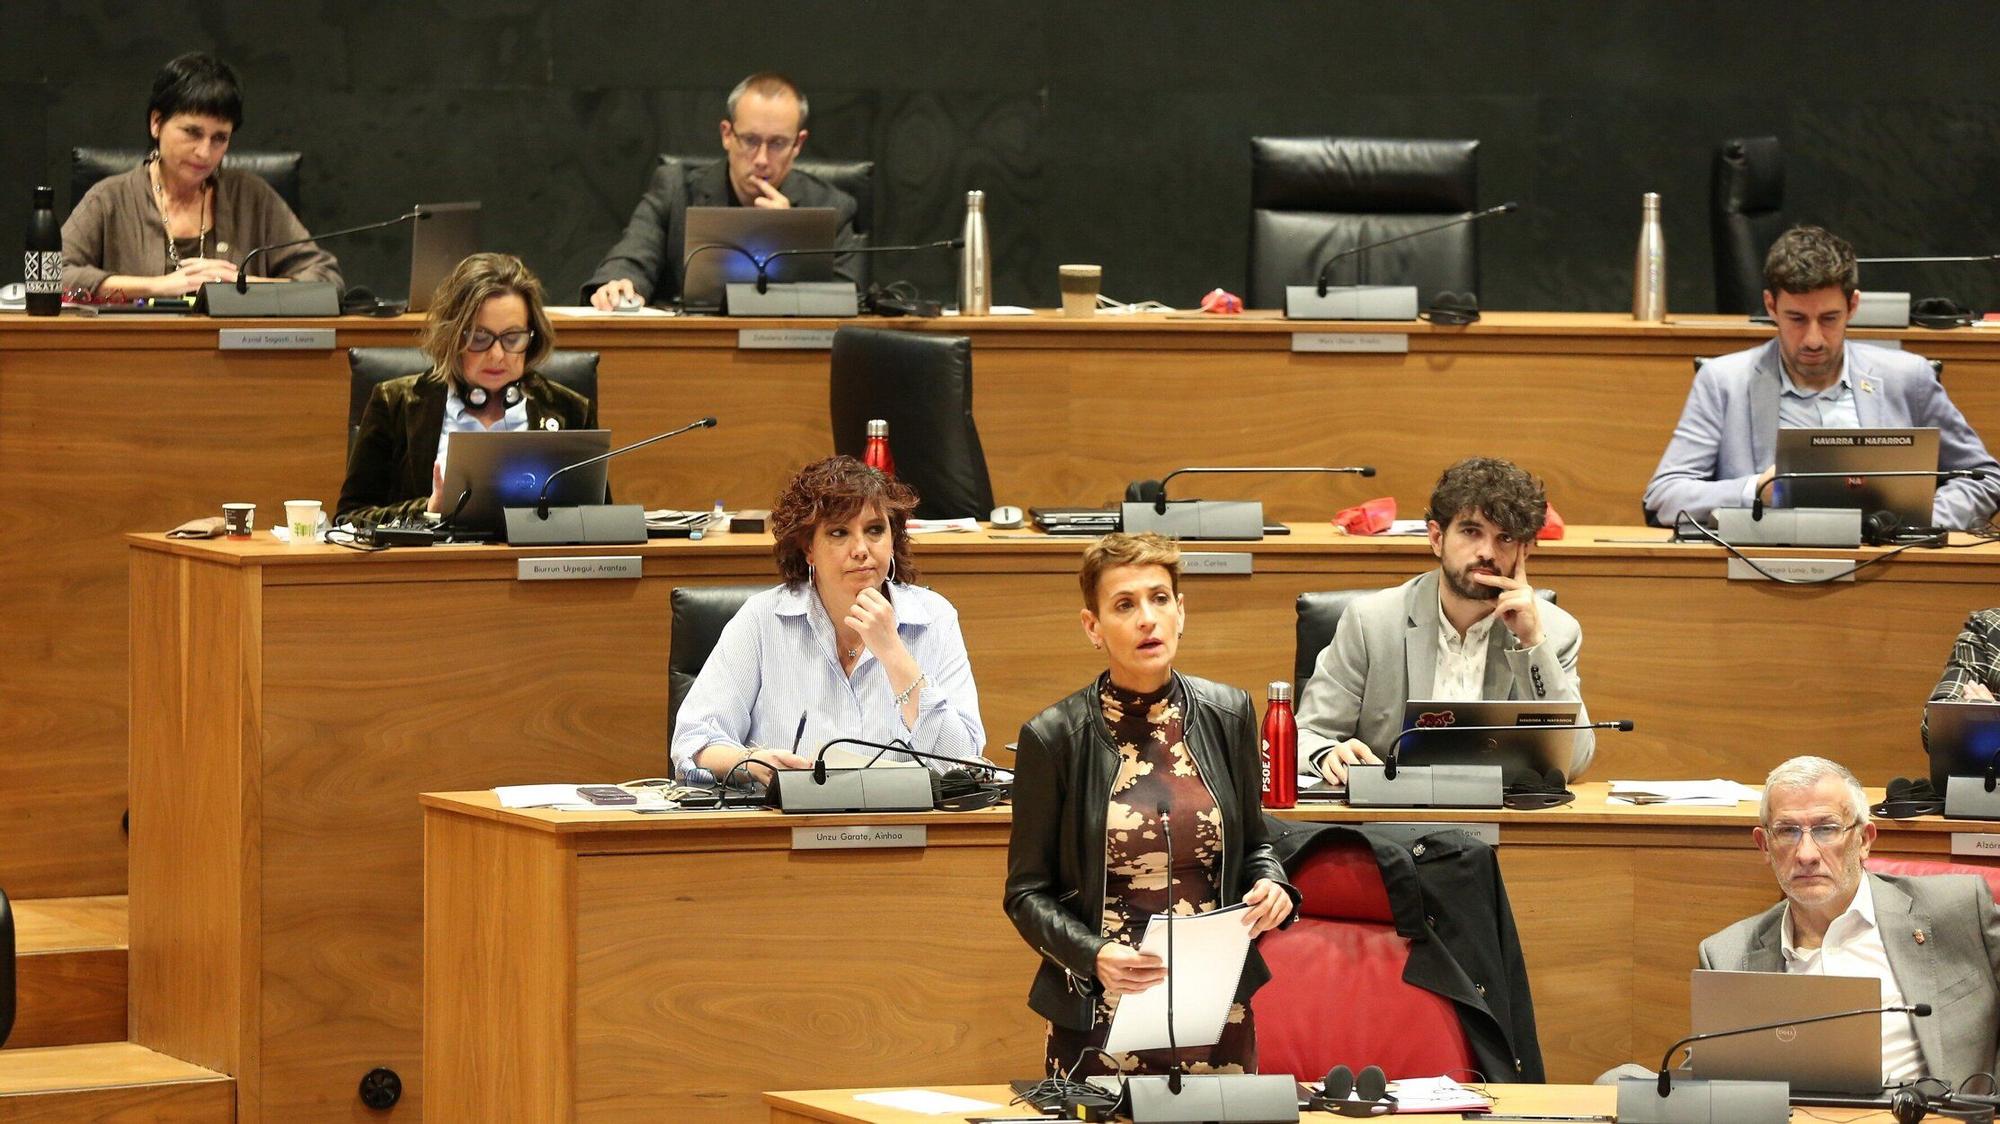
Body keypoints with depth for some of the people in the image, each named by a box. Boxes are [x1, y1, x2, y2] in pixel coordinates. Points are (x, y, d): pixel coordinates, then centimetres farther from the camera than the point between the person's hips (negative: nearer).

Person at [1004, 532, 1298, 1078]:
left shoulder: (1227, 715, 4)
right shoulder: (1054, 737, -6)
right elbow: (1027, 893, -1)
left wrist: (1271, 887, -6)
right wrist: (1092, 955, -18)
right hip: (1101, 1013, -3)